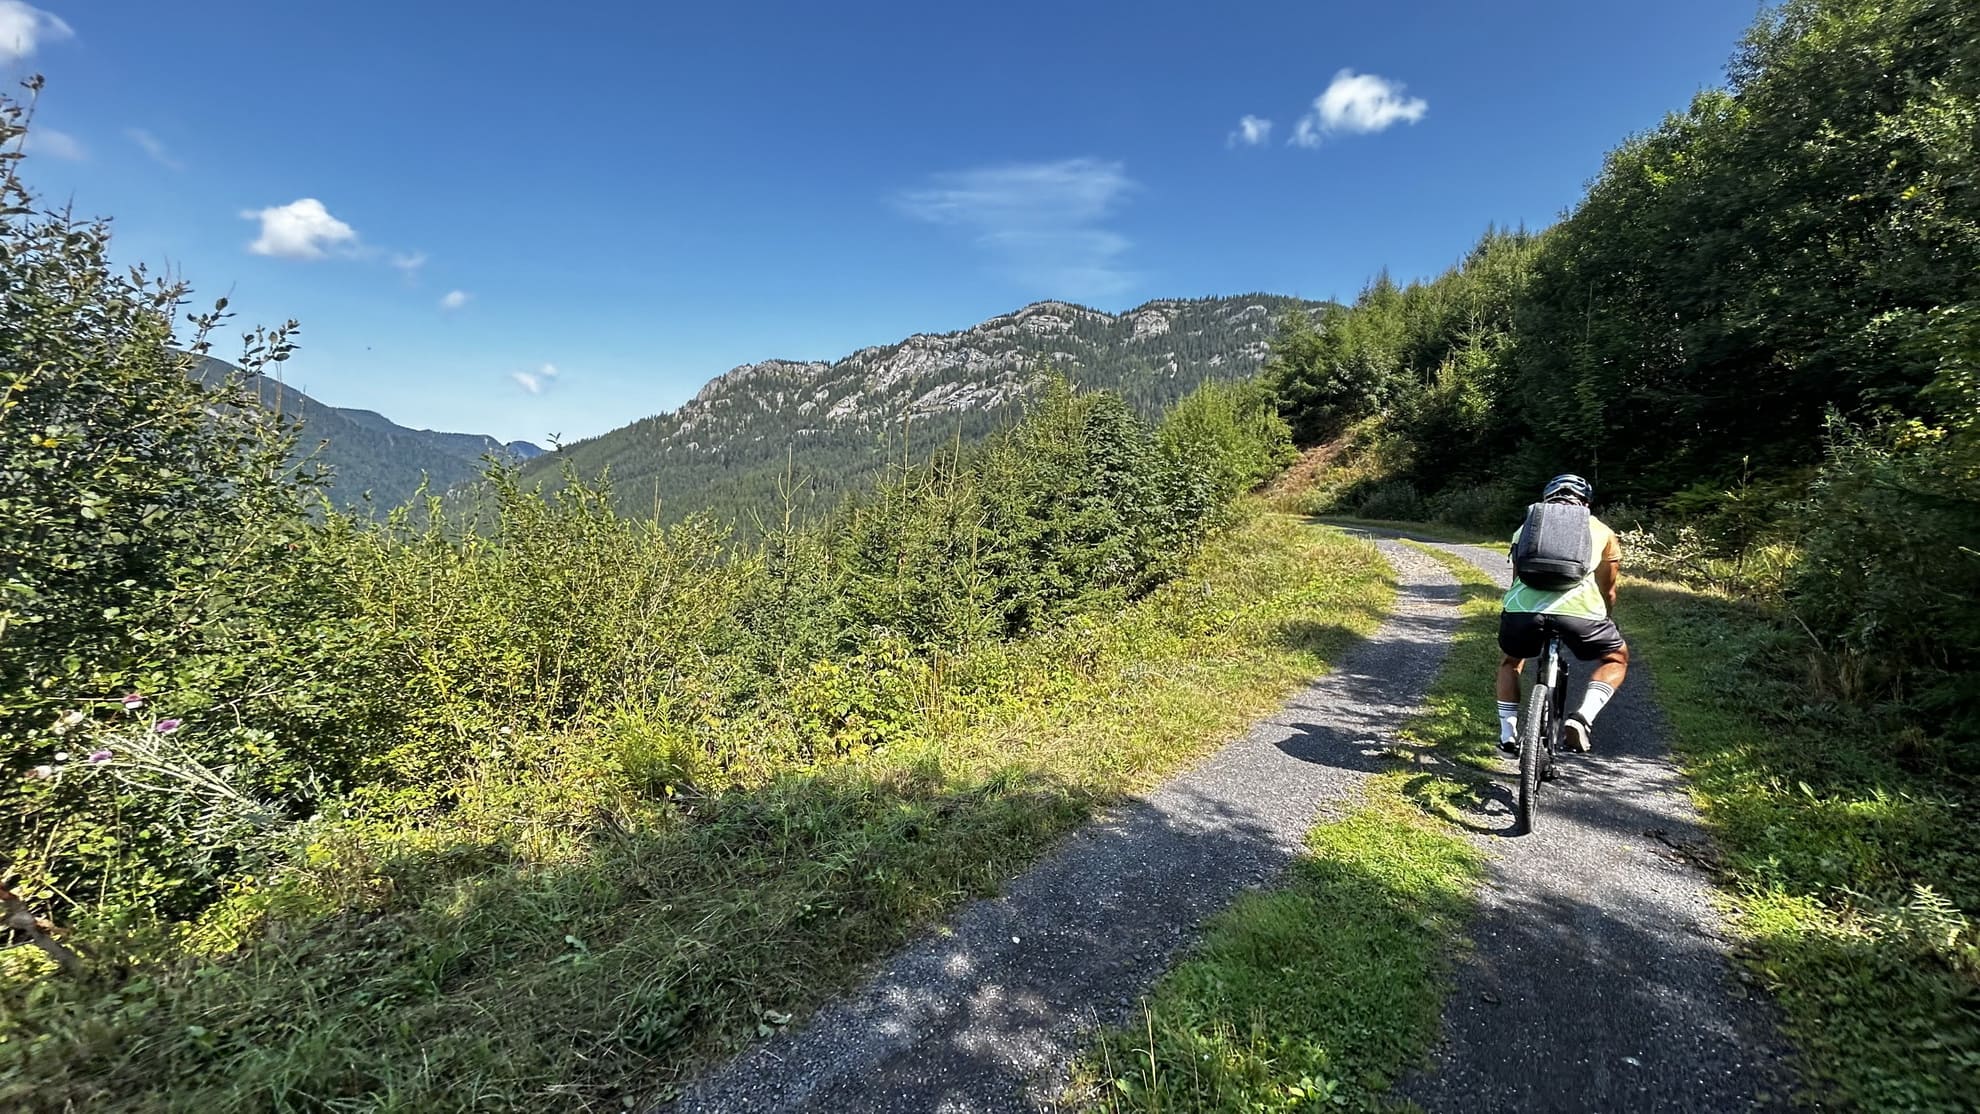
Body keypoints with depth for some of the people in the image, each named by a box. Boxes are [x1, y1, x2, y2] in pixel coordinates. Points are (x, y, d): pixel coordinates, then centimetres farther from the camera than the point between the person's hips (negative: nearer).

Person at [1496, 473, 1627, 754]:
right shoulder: (1600, 530, 29)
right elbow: (1608, 592, 37)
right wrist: (1605, 622, 55)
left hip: (1523, 605, 1)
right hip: (1578, 607, -1)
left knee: (1510, 661, 31)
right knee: (1617, 657, 27)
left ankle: (1508, 736, 25)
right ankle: (1582, 719, 6)